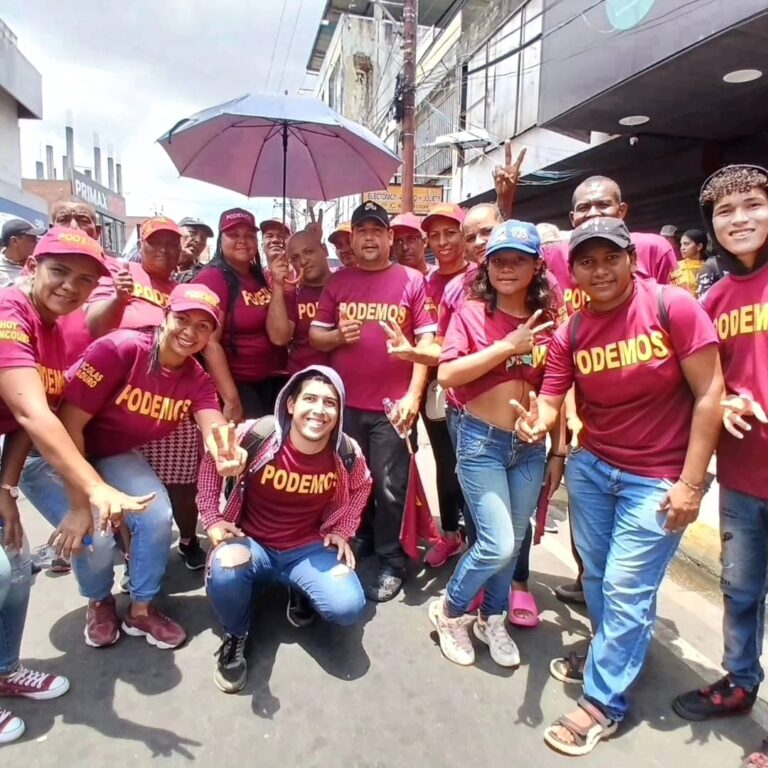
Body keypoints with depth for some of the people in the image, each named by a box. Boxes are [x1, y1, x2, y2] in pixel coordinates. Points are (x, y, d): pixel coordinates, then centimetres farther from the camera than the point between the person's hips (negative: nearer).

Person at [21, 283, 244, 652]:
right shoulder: (119, 348, -29)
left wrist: (227, 453, -54)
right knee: (94, 535, -20)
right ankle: (99, 603, 17)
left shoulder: (197, 380, -11)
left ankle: (141, 610, 12)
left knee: (157, 517, -14)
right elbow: (67, 424, -26)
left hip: (112, 455, 5)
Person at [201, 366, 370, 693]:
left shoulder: (346, 452, -14)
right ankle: (235, 635, 1)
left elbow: (361, 486, 10)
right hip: (252, 543, -1)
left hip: (309, 548, 2)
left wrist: (343, 531, 1)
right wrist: (212, 519, -8)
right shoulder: (259, 434, -22)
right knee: (225, 572, -35)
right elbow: (212, 462, -3)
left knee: (348, 608, -21)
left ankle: (301, 593, 16)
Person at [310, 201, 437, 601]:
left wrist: (413, 395, -11)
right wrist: (337, 335, -13)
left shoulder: (412, 280, 0)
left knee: (390, 486, 4)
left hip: (392, 404, -3)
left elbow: (426, 341, -3)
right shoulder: (337, 282, 8)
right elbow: (315, 337, 10)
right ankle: (357, 539, 39)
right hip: (345, 402, 3)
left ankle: (391, 563, 18)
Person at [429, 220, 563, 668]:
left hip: (531, 446, 4)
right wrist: (508, 346, -19)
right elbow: (447, 375, -17)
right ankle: (450, 611, 20)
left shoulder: (548, 321, 3)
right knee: (497, 545, -8)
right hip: (482, 442, -4)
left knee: (513, 543, 13)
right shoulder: (472, 312, -5)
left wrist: (558, 451, 6)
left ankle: (492, 619, 37)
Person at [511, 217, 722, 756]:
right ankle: (612, 654, 46)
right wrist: (538, 422, -29)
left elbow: (709, 394, -14)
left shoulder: (673, 306, -15)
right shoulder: (571, 333, -4)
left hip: (658, 480, -4)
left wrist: (690, 483, -14)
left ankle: (604, 701, 23)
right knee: (597, 578, 18)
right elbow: (550, 401, -3)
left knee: (625, 590, 2)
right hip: (591, 467, 5)